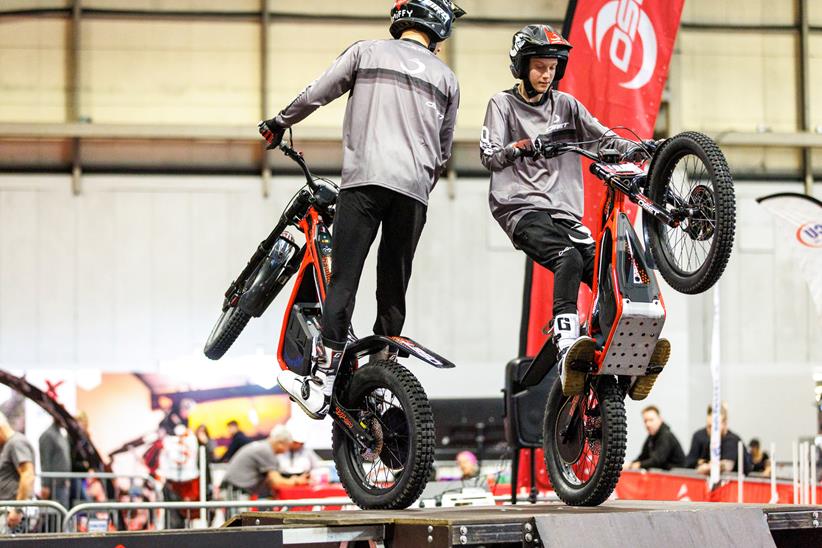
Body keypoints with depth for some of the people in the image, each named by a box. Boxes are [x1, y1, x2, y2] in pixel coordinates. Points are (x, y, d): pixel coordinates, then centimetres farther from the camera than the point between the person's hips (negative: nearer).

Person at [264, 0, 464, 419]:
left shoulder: (367, 52, 10)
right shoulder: (447, 79, 18)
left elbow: (316, 94, 11)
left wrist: (279, 123, 27)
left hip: (365, 179, -3)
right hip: (414, 189, 3)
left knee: (343, 279, -8)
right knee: (393, 290, 10)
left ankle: (322, 382, -16)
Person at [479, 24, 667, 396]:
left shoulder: (566, 105, 20)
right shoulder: (503, 104, 8)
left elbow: (603, 138, 12)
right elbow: (489, 155, -4)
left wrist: (635, 149, -9)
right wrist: (522, 147, -24)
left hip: (565, 212, 6)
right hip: (522, 208, -6)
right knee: (569, 258, -32)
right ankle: (567, 351, -47)